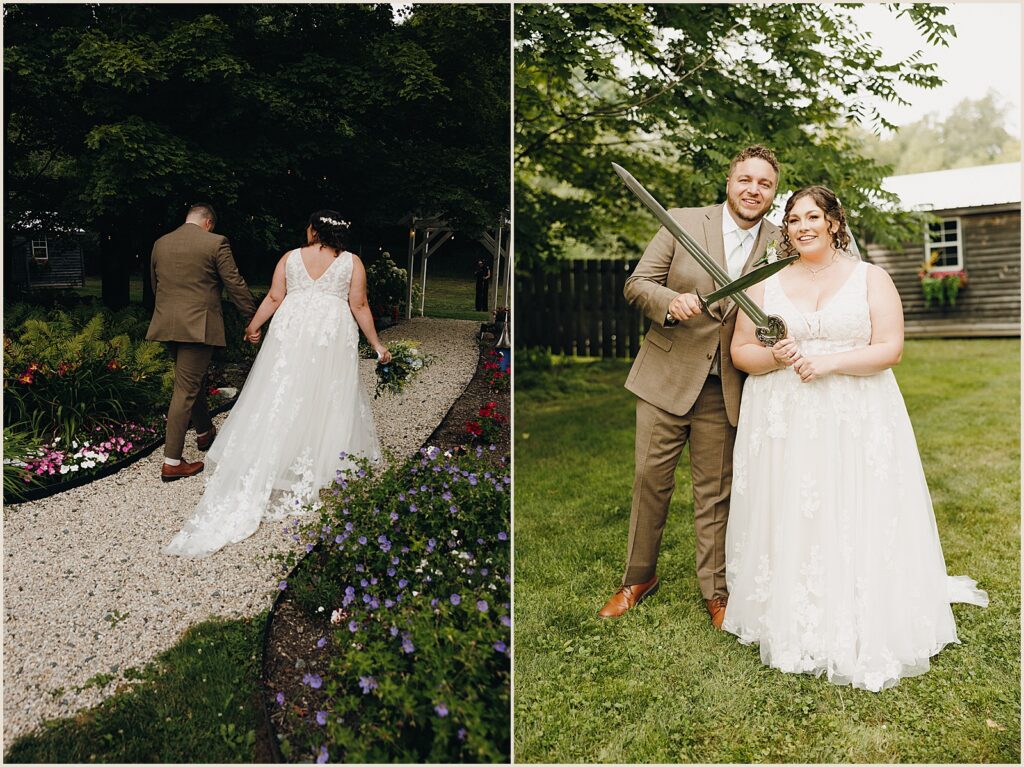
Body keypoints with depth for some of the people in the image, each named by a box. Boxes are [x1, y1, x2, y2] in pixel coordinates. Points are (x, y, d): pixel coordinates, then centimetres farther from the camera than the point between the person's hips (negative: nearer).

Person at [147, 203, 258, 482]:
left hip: (167, 324, 7)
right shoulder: (215, 243, -8)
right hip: (198, 326, -7)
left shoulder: (160, 244, 10)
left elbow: (155, 285, 20)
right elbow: (235, 285, -7)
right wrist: (253, 317, 3)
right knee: (186, 389, -4)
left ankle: (204, 433, 42)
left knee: (194, 379, 24)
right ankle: (172, 462, -1)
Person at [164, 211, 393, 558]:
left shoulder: (290, 257, 7)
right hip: (332, 336, -2)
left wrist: (253, 327, 20)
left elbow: (274, 298, 6)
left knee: (281, 398, 6)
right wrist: (376, 344, 4)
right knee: (328, 401, 3)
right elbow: (359, 307, -2)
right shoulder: (352, 262, 2)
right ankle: (319, 470, 5)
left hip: (291, 332, 2)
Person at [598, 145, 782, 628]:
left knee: (715, 493, 9)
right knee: (650, 478, 8)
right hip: (668, 375, 0)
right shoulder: (683, 223, -2)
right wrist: (670, 302, -23)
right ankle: (639, 577, 27)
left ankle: (715, 590, 26)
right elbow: (636, 284, -3)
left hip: (725, 388, 1)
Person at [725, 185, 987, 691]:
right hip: (782, 424, 2)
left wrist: (829, 362, -17)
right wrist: (774, 358, -14)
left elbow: (890, 348, -4)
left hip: (856, 424, -1)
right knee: (787, 524, 2)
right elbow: (740, 351, 7)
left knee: (855, 526, -2)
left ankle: (861, 635, 12)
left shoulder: (870, 279, 5)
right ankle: (790, 627, 15)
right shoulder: (765, 284, 10)